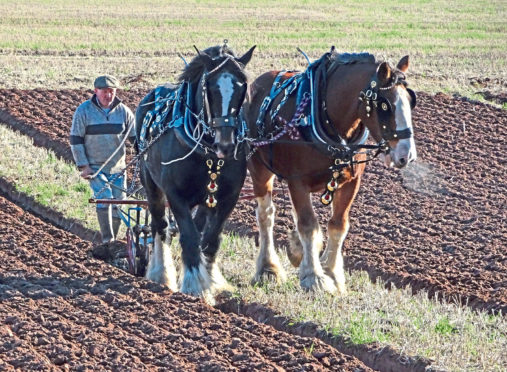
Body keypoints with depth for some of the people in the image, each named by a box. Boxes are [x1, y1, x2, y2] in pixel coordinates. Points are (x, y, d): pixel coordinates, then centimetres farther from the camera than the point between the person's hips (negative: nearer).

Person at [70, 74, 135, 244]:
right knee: (104, 197, -22)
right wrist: (83, 166, -9)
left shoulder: (123, 111, 2)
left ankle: (113, 240, 20)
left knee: (118, 203, 5)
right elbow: (75, 140, -2)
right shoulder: (84, 111, -5)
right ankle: (107, 239, -20)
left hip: (117, 168, 3)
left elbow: (136, 138, 7)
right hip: (94, 167, -3)